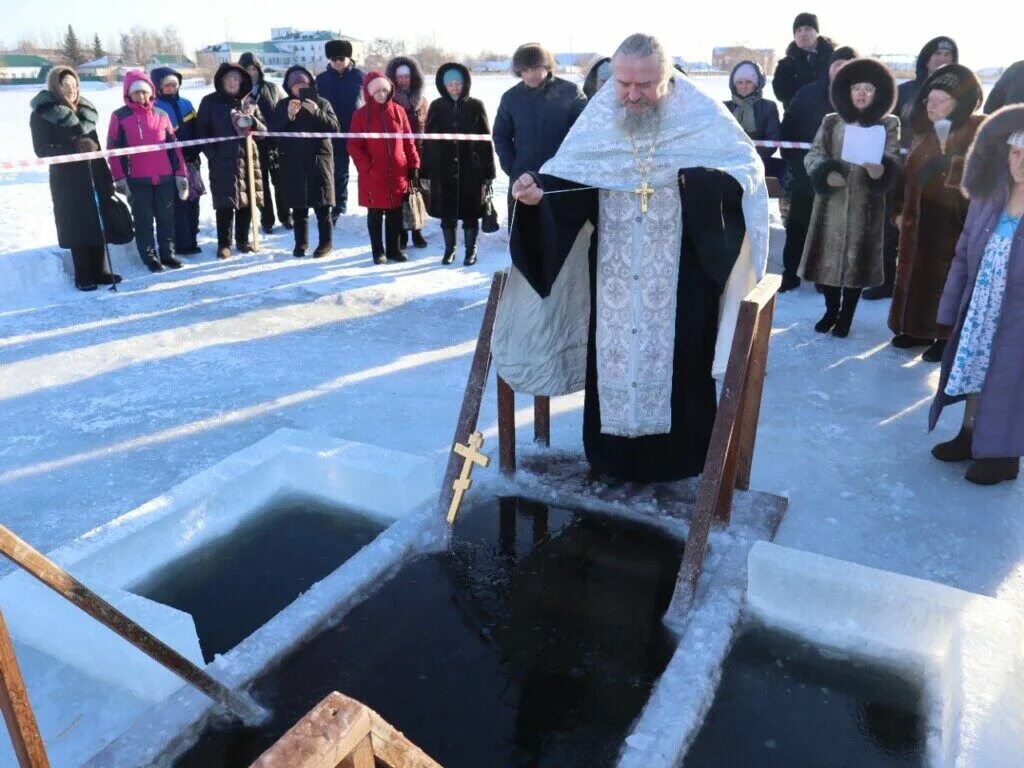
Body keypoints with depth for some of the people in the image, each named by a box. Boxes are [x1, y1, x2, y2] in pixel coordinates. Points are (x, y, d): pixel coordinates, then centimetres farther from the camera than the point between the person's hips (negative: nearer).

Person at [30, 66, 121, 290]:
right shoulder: (42, 114, -5)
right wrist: (74, 149, -24)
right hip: (67, 181, -5)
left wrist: (106, 177, 10)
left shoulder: (85, 110, 12)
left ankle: (101, 272, 15)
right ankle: (83, 277, 5)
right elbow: (41, 149, -11)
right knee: (78, 228, -3)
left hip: (93, 177, 5)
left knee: (99, 224, 6)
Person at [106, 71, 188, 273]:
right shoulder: (120, 116, 0)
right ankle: (149, 257, 14)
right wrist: (119, 178, -5)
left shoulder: (161, 115, 8)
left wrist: (180, 173, 5)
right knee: (143, 220, 5)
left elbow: (173, 145, 10)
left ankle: (168, 253, 20)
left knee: (166, 217, 8)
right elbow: (114, 149, -1)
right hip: (137, 179, -2)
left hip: (165, 177, 2)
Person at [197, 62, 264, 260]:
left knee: (247, 201, 6)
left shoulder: (249, 102, 12)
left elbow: (263, 130, 10)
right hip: (222, 161, -3)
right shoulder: (210, 102, 3)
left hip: (247, 158, 3)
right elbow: (202, 130, 1)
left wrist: (252, 121, -11)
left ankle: (242, 240, 20)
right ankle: (224, 244, 5)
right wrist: (212, 154, -10)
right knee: (225, 203, -4)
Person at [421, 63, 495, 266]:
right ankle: (449, 249, 23)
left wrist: (488, 171, -4)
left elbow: (486, 139, 0)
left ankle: (471, 250, 19)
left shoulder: (475, 106, 0)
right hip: (443, 170, 1)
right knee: (447, 213, 9)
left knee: (470, 212, 5)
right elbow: (427, 141, 4)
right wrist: (426, 171, 0)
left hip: (471, 169, -1)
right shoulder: (437, 107, 3)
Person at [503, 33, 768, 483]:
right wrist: (537, 191, -26)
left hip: (680, 272, -2)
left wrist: (710, 181, -25)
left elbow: (749, 166, -5)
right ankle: (614, 455, 24)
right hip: (615, 274, 2)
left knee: (675, 354, 7)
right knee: (612, 353, 9)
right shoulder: (597, 120, -3)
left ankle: (674, 452, 25)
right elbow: (565, 177, -4)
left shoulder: (700, 116, -7)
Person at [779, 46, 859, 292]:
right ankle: (790, 274, 16)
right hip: (805, 173, 1)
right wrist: (792, 163, -3)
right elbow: (787, 129, 2)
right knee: (797, 226, 6)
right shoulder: (808, 94, 1)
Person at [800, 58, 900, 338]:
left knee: (857, 259, 3)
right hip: (831, 202, 2)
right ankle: (831, 310, 25)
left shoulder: (888, 124, 3)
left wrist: (879, 170, -29)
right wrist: (825, 174, -19)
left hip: (865, 205, -1)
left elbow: (892, 163, -5)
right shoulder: (831, 122, 8)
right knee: (829, 255, 6)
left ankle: (846, 316, 17)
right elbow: (813, 155, 2)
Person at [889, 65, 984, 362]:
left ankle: (947, 335, 12)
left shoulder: (978, 131, -9)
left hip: (954, 219, -6)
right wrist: (901, 210, 11)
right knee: (917, 272, 12)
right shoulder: (925, 131, 10)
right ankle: (919, 329, 26)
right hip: (919, 217, 6)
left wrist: (950, 153, -26)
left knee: (947, 275, 1)